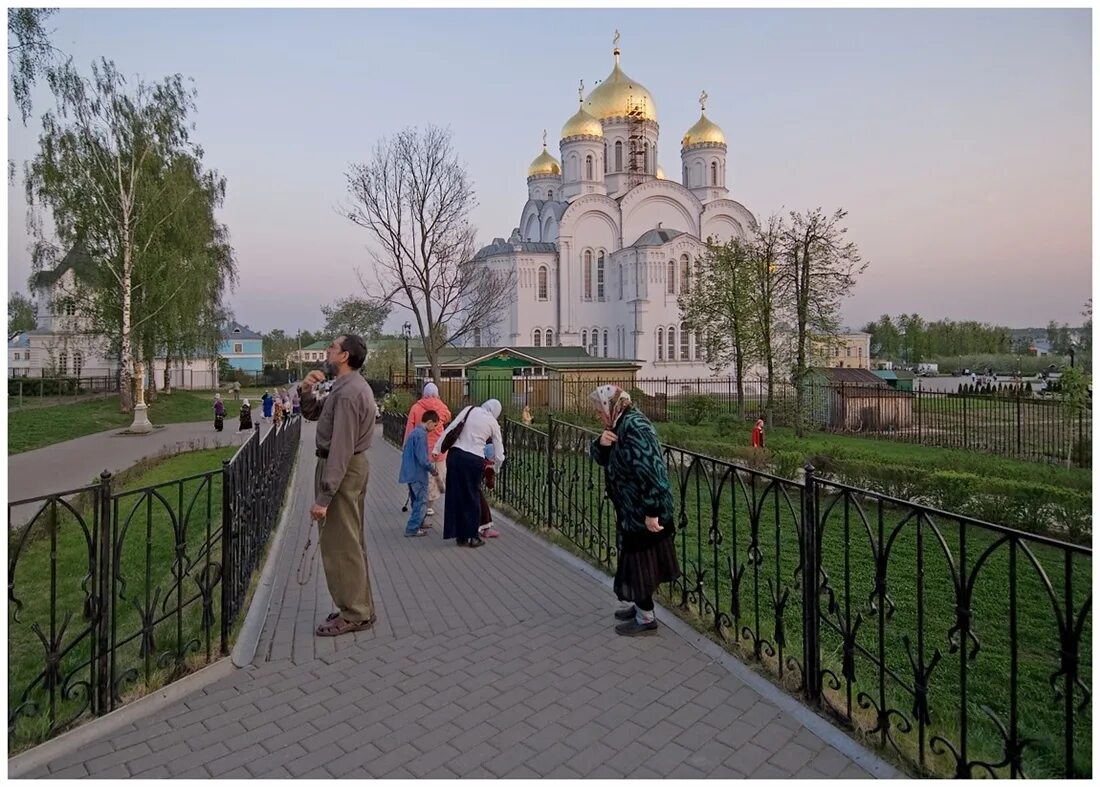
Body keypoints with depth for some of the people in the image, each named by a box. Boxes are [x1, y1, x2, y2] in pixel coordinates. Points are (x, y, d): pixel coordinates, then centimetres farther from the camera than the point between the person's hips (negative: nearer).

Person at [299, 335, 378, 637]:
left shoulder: (348, 392, -21)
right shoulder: (348, 386, 12)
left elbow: (341, 448, -26)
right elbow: (311, 413, 21)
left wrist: (323, 497, -25)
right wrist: (307, 391, -1)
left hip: (342, 470, -11)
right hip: (351, 466, 11)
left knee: (339, 545, 0)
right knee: (351, 543, 17)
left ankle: (354, 614, 11)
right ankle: (359, 607, 29)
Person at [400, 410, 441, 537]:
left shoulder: (414, 432, 11)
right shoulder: (422, 434, -19)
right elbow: (423, 459, -23)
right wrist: (433, 470, -8)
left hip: (410, 473, 10)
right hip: (418, 474, -10)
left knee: (417, 501, 21)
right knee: (421, 502, 0)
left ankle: (418, 524, 33)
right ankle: (412, 529, 3)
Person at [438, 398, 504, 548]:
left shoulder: (470, 410, 7)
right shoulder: (493, 423, 5)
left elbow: (449, 429, 0)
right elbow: (499, 454, 9)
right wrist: (494, 468, 27)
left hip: (455, 455, 2)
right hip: (474, 460, -2)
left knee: (455, 495, 12)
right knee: (471, 497, 12)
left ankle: (460, 536, 21)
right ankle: (472, 536, 18)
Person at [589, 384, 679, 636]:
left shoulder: (633, 427, -25)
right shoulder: (623, 424, 7)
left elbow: (649, 471, -29)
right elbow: (602, 458, 13)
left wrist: (652, 512, -26)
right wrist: (602, 442, -10)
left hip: (643, 512, -10)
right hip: (634, 510, 10)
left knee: (640, 562, 4)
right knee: (637, 561, 21)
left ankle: (646, 618, 20)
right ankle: (640, 606, 36)